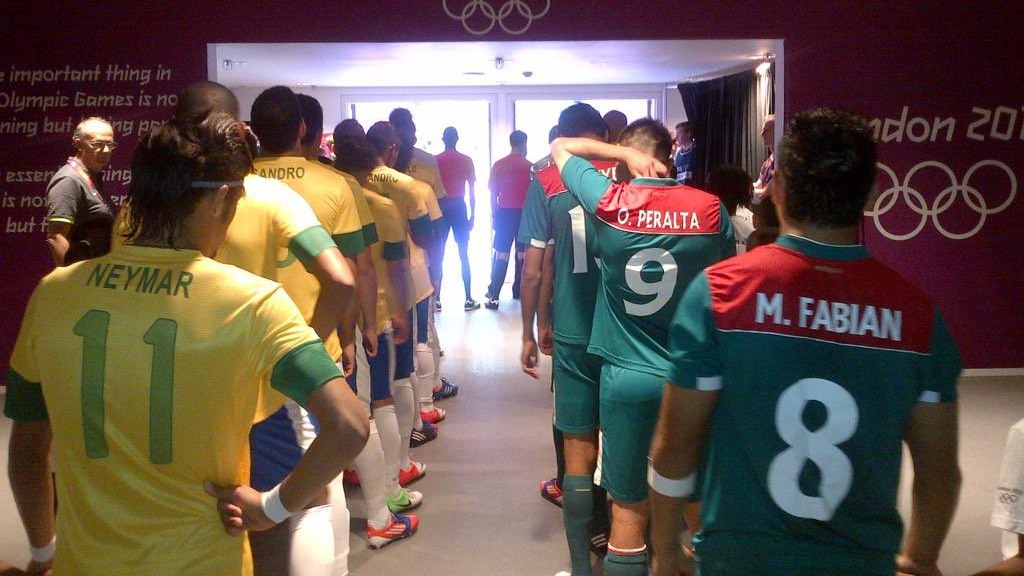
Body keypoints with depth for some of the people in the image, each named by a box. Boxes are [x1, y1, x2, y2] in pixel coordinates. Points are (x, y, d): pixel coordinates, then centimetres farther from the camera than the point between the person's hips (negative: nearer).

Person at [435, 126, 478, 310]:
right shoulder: (466, 160, 0)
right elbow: (472, 191, -1)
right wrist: (472, 215, 6)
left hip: (440, 208, 1)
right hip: (459, 207, -1)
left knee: (438, 255, 4)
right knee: (464, 255, 2)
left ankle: (437, 299, 2)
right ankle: (468, 299, 0)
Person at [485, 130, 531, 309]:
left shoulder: (498, 165, 0)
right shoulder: (529, 166, -4)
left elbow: (493, 194, 2)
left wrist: (494, 215, 10)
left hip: (504, 213, 1)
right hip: (524, 213, -1)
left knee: (500, 254, -1)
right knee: (522, 254, 13)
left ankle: (494, 296, -9)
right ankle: (518, 291, 21)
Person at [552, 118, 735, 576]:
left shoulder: (608, 201, -9)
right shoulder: (710, 208, -5)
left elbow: (560, 146, 8)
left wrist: (624, 155, 2)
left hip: (626, 375, -1)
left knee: (629, 506, 9)